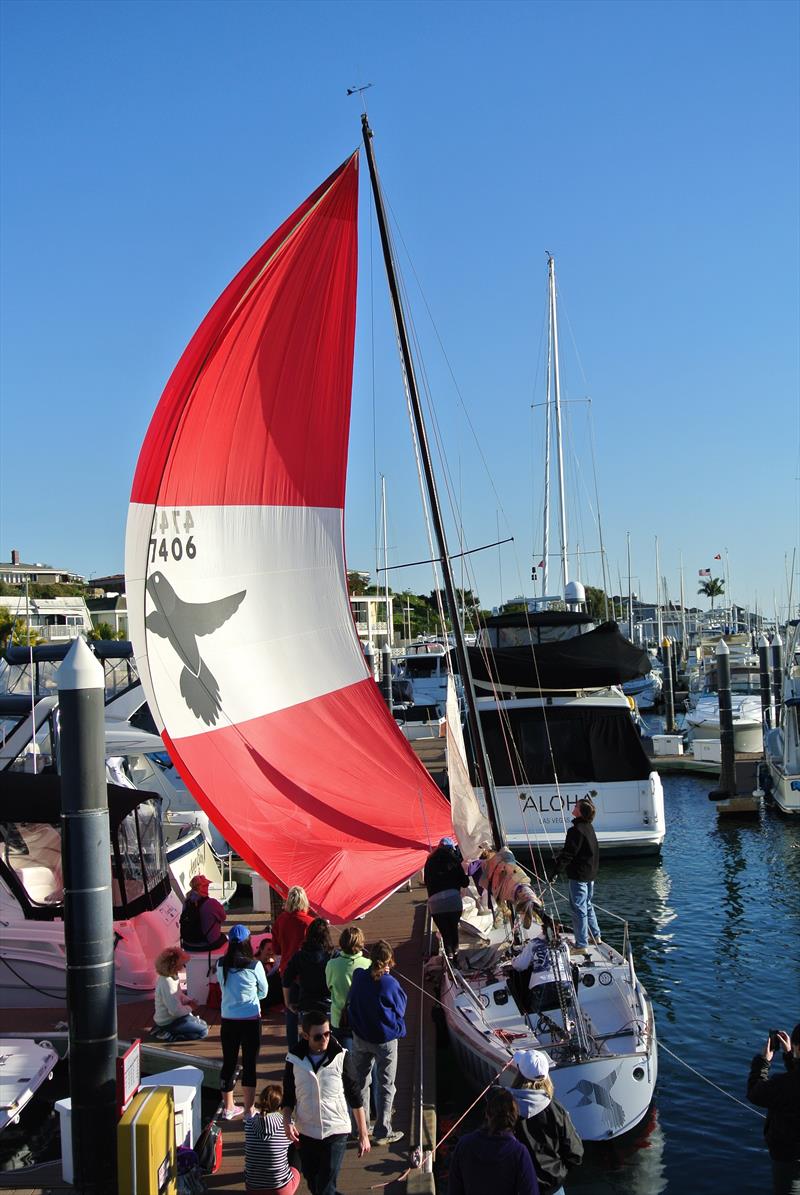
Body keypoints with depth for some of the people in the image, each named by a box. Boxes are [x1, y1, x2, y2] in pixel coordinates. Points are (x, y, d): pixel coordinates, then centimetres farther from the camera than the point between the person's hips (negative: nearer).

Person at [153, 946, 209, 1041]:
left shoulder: (174, 976, 0)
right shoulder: (167, 983, -30)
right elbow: (175, 1011, -30)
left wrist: (188, 1001, -1)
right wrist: (190, 1008, -13)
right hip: (169, 1022, -10)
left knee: (202, 1024, 21)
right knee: (203, 1031, -10)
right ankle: (170, 1035, -8)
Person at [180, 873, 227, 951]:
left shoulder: (187, 902, -5)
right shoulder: (211, 903, -20)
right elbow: (223, 917, -7)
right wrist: (221, 907, 11)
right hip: (208, 944, -5)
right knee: (225, 937, 23)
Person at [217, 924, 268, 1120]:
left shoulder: (221, 965, -5)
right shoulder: (254, 966, -14)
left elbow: (223, 988, 8)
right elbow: (263, 992, 0)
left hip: (227, 1020, 3)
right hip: (250, 1019, -3)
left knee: (228, 1062, 15)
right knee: (249, 1064, 6)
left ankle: (228, 1107, 26)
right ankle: (249, 1110, 12)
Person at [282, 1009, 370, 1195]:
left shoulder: (341, 1058, -10)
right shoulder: (294, 1060, -5)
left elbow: (356, 1098, -3)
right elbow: (289, 1097, 7)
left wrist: (363, 1135, -1)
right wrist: (287, 1121, -11)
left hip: (336, 1133, -3)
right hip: (306, 1133, 3)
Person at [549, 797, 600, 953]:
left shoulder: (575, 830, -21)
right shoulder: (589, 828, 8)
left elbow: (567, 854, -22)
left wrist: (555, 871, -15)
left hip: (578, 875, -9)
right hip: (590, 874, 9)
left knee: (578, 909, -3)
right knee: (587, 905, 23)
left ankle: (581, 945, 1)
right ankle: (595, 936, 33)